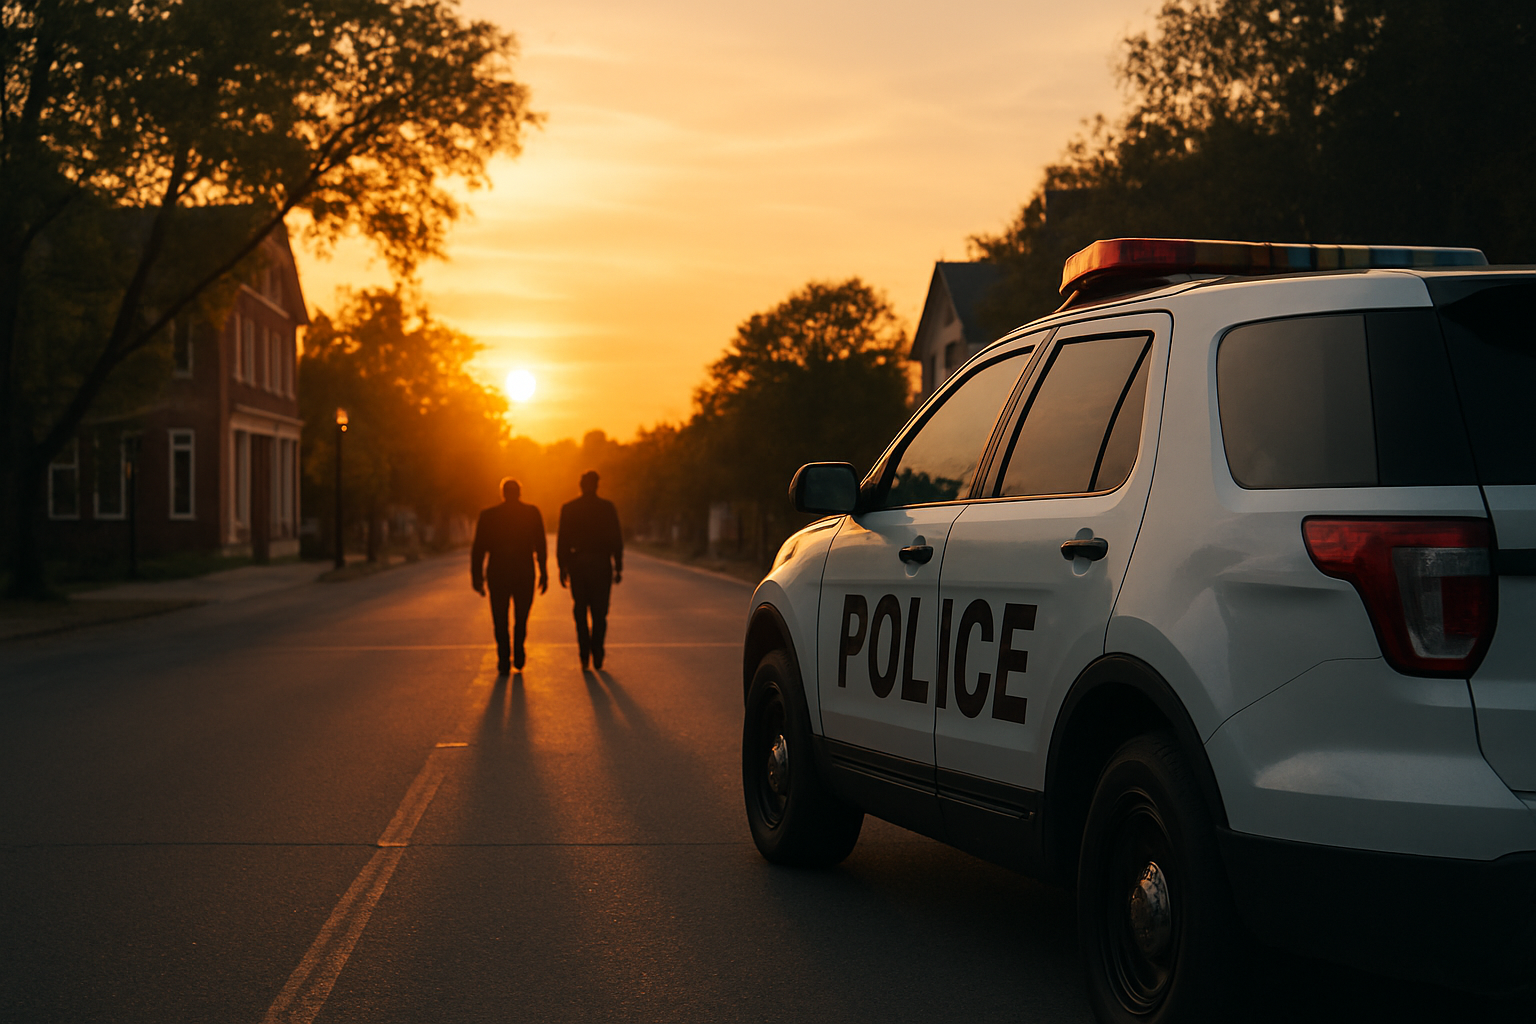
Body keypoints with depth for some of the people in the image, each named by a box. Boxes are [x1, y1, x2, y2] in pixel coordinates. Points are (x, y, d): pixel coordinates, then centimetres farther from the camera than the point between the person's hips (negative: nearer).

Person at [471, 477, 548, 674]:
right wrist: (543, 573, 1)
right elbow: (540, 547, -3)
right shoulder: (532, 513, 0)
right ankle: (518, 655, 5)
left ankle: (503, 661, 0)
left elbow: (478, 549, 0)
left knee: (500, 620, 8)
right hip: (525, 574, 0)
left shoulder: (487, 515, 0)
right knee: (521, 617, 17)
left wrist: (476, 576, 5)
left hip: (498, 574, 0)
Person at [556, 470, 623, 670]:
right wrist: (618, 567, 2)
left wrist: (562, 567, 6)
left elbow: (563, 539, 0)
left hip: (577, 564, 1)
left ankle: (584, 654, 2)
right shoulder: (607, 507, -2)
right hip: (601, 564, -1)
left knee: (580, 611, 9)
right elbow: (616, 539, -2)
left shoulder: (568, 508, 0)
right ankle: (597, 655, -2)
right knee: (599, 612, 6)